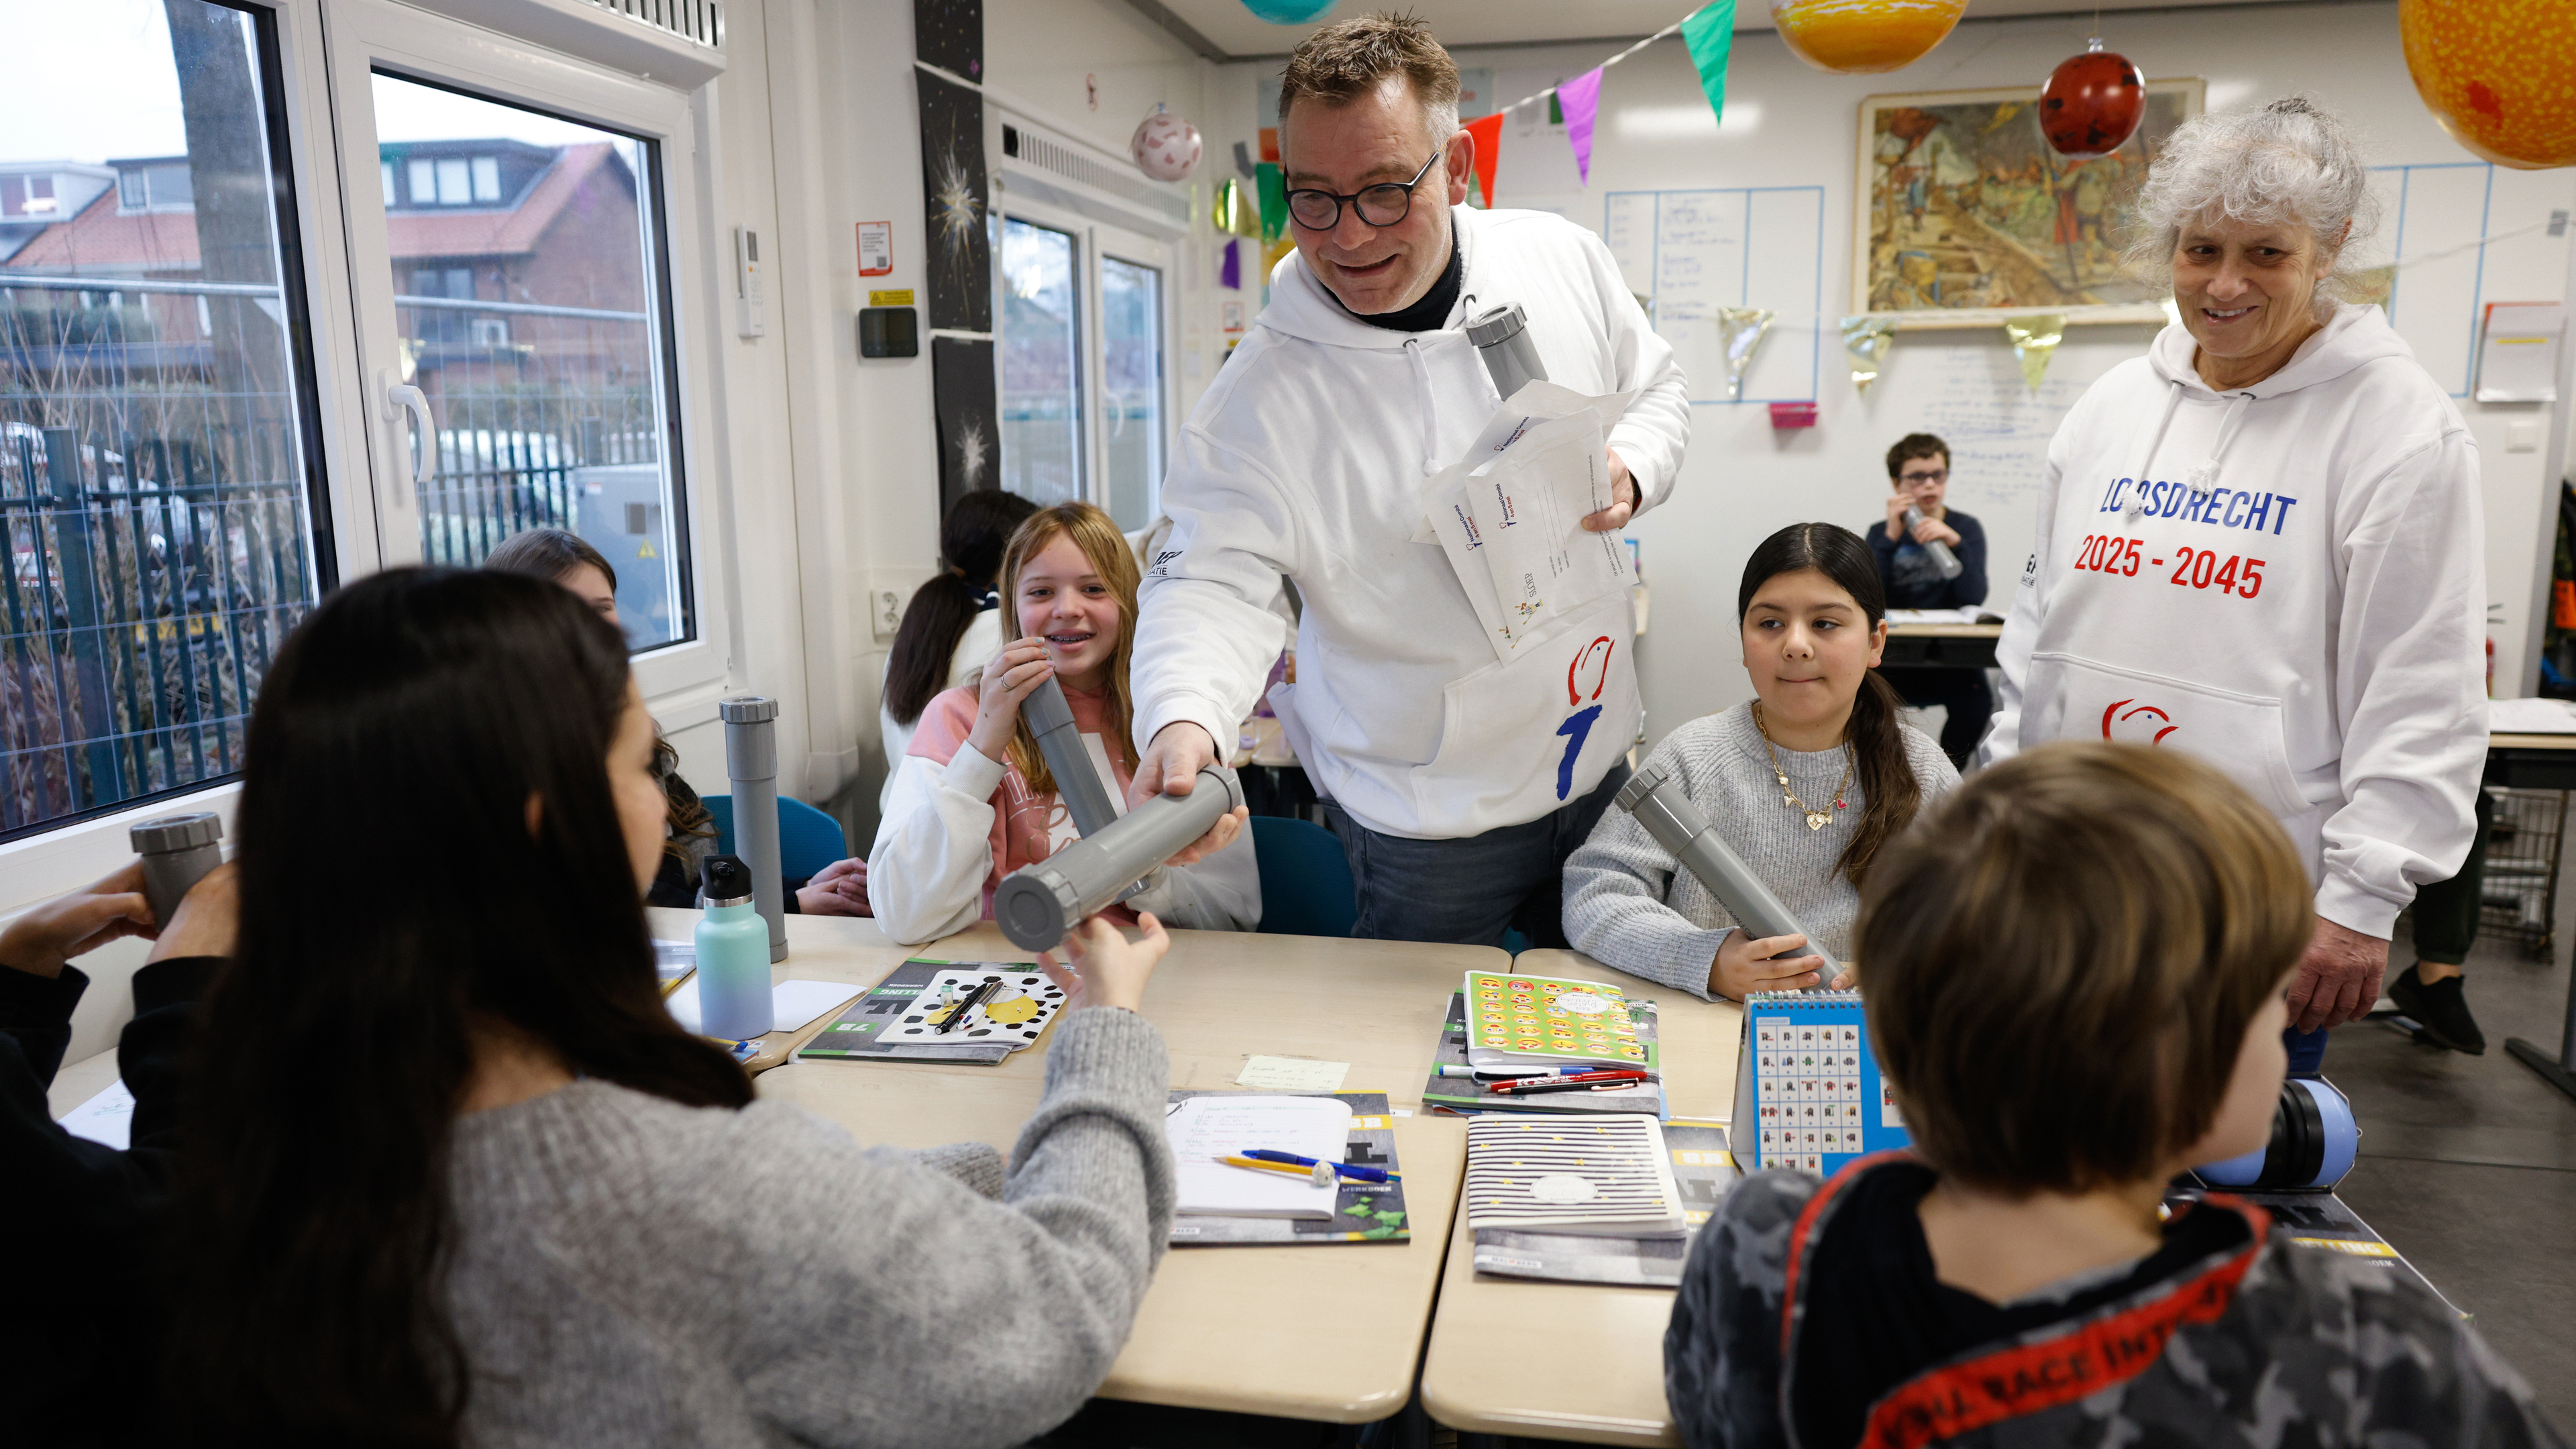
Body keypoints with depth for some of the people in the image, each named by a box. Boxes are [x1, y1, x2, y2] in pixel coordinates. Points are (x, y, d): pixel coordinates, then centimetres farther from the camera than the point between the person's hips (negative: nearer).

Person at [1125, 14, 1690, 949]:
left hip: (1599, 758, 5)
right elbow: (1213, 575, -23)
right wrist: (1185, 722, -43)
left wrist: (1630, 471, -15)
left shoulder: (1563, 259, -7)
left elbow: (1657, 391, 8)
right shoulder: (1262, 392, -21)